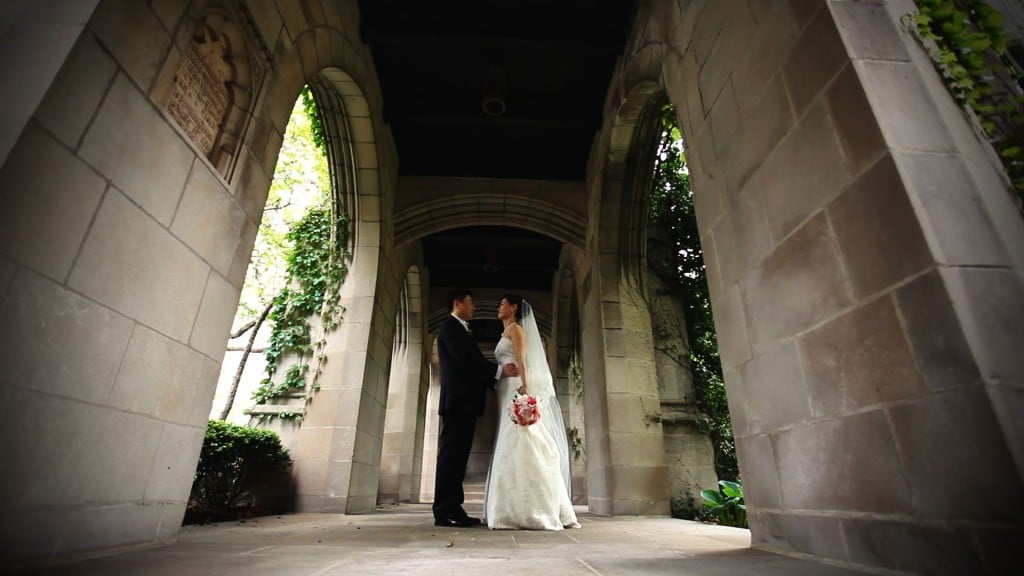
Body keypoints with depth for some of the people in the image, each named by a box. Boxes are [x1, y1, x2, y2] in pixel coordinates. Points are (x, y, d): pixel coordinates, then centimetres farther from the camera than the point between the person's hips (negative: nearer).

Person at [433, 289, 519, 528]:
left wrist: (498, 376, 8)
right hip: (457, 400, -9)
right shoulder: (449, 326, -4)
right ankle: (443, 512, -5)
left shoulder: (461, 330, 25)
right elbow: (464, 358, -17)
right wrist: (499, 370, -15)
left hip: (466, 401, 9)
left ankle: (454, 509, 11)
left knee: (458, 455, 7)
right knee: (450, 454, -8)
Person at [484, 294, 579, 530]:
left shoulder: (515, 328, 1)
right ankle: (521, 510, 6)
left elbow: (521, 359, -13)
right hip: (509, 391, 9)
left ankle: (535, 511, -15)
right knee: (514, 446, 4)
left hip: (517, 390, -9)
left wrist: (525, 386, -25)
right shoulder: (507, 332, 27)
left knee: (523, 444, -14)